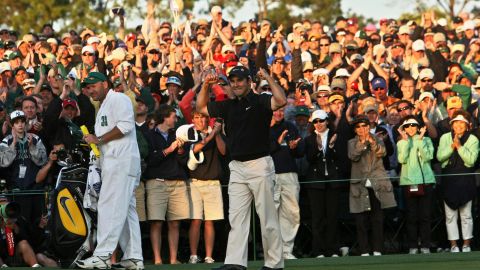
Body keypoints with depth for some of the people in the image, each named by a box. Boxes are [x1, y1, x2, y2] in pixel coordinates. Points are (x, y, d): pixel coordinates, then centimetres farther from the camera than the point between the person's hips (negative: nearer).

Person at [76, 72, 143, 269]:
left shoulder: (118, 99, -4)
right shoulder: (103, 108, 27)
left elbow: (125, 125, -19)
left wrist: (99, 139, -14)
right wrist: (92, 141, 8)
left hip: (122, 162, -11)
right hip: (112, 164, 11)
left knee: (110, 207, -15)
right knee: (125, 210, 8)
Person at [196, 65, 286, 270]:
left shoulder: (260, 101, -3)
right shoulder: (228, 105, 15)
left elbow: (281, 101, -23)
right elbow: (201, 108, 25)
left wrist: (268, 78, -18)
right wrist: (206, 86, 12)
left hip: (259, 164, -6)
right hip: (237, 167, 6)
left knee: (268, 218, -1)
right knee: (236, 217, -1)